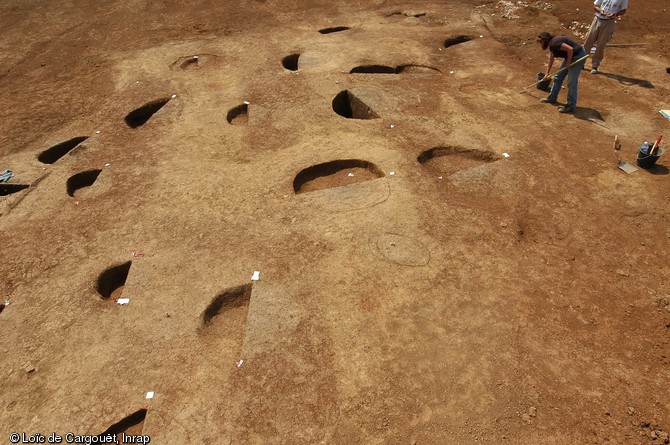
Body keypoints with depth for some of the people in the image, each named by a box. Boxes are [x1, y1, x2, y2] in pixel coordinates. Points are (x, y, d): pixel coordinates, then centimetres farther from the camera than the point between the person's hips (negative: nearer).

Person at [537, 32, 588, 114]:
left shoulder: (555, 43, -23)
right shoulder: (551, 45, 8)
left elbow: (570, 49, -31)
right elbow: (551, 60, 21)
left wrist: (568, 63, -19)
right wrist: (547, 73, 25)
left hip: (578, 56, -10)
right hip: (571, 57, 10)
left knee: (571, 82, -7)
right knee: (558, 77, 16)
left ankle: (571, 106, 1)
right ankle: (552, 98, 31)